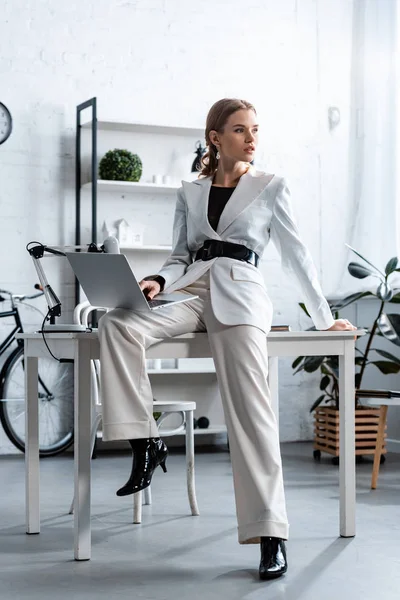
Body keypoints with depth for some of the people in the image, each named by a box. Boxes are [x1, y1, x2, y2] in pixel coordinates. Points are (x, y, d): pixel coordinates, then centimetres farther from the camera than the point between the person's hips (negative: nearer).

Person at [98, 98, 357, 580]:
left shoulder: (271, 188, 12)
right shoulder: (190, 192, 19)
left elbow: (295, 254, 13)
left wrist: (324, 317, 13)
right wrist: (158, 281, -5)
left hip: (240, 296, -3)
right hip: (192, 291, 3)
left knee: (250, 410, -20)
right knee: (116, 323, -27)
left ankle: (270, 534, -20)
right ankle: (145, 441, -22)